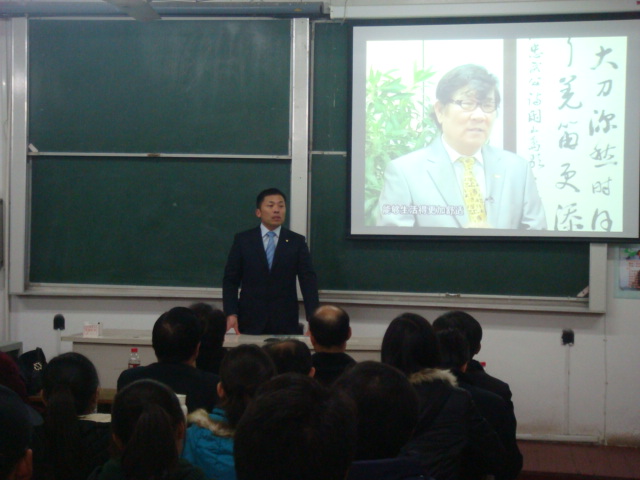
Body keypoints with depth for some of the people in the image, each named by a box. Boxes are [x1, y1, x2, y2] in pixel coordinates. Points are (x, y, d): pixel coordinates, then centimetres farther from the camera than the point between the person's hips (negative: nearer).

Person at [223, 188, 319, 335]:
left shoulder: (297, 242, 6)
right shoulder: (242, 240, 6)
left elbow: (308, 280, 0)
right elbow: (230, 280, 5)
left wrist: (313, 319, -12)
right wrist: (231, 314, -8)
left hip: (286, 323, 0)